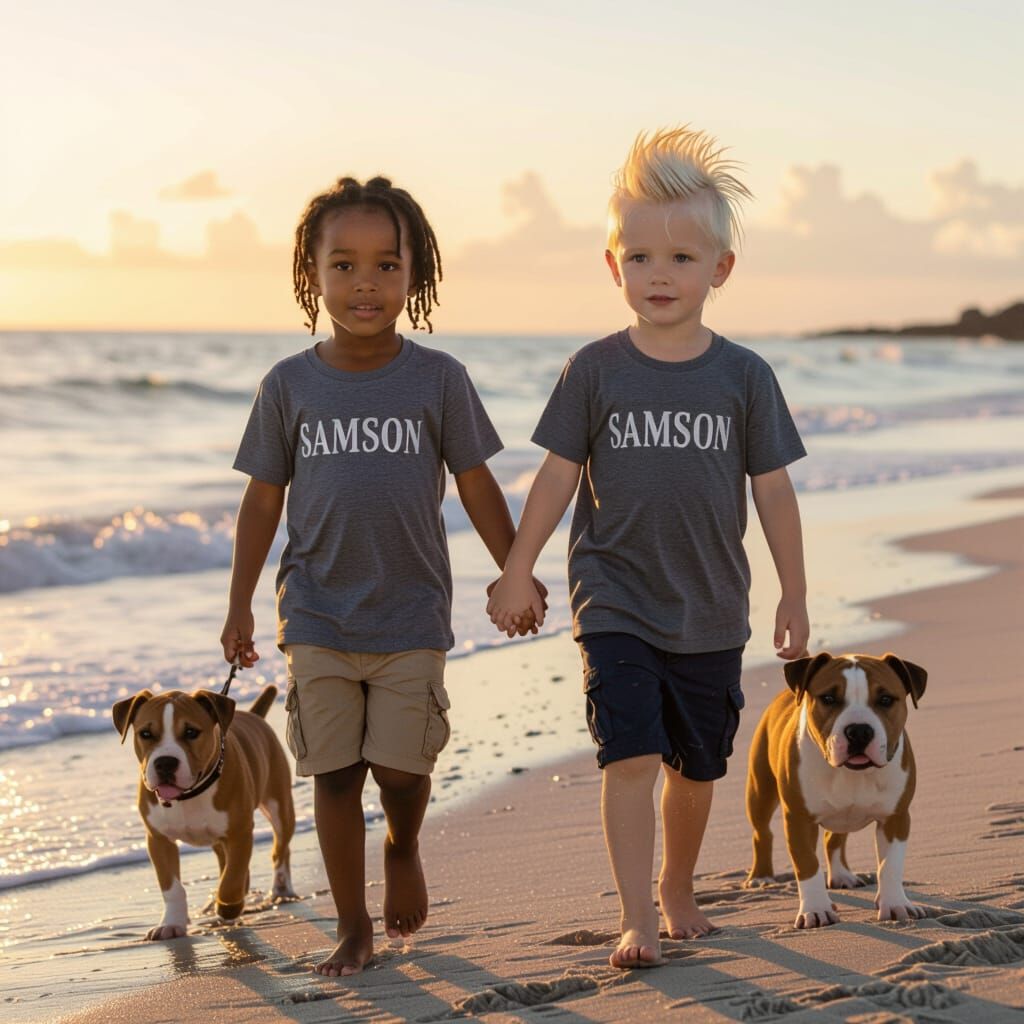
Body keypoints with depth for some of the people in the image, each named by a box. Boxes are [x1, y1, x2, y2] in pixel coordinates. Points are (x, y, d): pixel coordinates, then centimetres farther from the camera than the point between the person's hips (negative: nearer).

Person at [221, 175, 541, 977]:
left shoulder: (437, 379, -3)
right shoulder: (291, 385, -1)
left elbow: (476, 485, 3)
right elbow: (264, 497, 5)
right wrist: (239, 606, 6)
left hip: (411, 616, -1)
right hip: (317, 617, 1)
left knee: (401, 767, -2)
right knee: (336, 773, 5)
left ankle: (404, 848, 33)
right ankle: (354, 930, 18)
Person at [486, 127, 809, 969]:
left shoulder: (744, 377, -2)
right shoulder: (596, 371, -3)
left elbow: (772, 489, 3)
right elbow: (558, 474, 2)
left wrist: (795, 593, 4)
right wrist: (518, 571, 2)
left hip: (710, 613, 2)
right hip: (616, 604, -2)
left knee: (695, 767, 13)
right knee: (631, 756, -13)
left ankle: (677, 889, 34)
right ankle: (638, 920, -7)